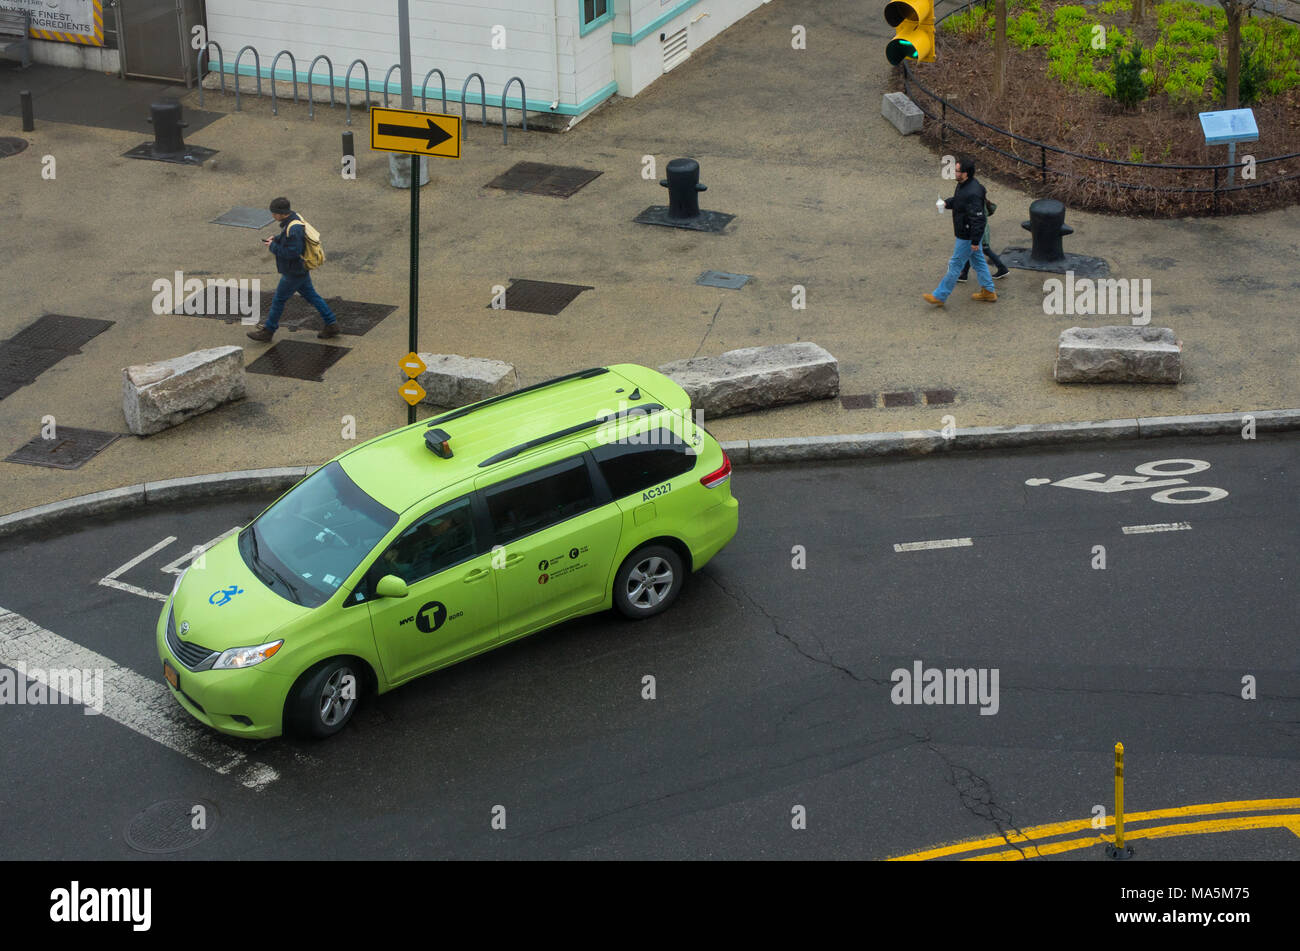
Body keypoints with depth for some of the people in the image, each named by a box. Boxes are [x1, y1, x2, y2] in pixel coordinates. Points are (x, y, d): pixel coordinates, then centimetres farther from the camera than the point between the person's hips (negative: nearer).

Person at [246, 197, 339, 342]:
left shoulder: (293, 229, -32)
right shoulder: (293, 216, -1)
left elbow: (293, 252, -32)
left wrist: (273, 247, -21)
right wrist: (276, 239, 3)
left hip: (294, 273, -9)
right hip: (300, 269, 9)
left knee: (279, 300, 6)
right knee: (311, 296, 18)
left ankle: (268, 331, 22)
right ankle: (331, 325, 22)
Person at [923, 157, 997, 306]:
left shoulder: (972, 193, -32)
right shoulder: (962, 185, 0)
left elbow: (977, 219, -30)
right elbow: (957, 200, 21)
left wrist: (975, 241, -25)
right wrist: (946, 203, -1)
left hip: (968, 236, -10)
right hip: (965, 233, 10)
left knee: (955, 264, 2)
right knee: (978, 260, 21)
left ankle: (939, 296, 12)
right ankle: (988, 291, 34)